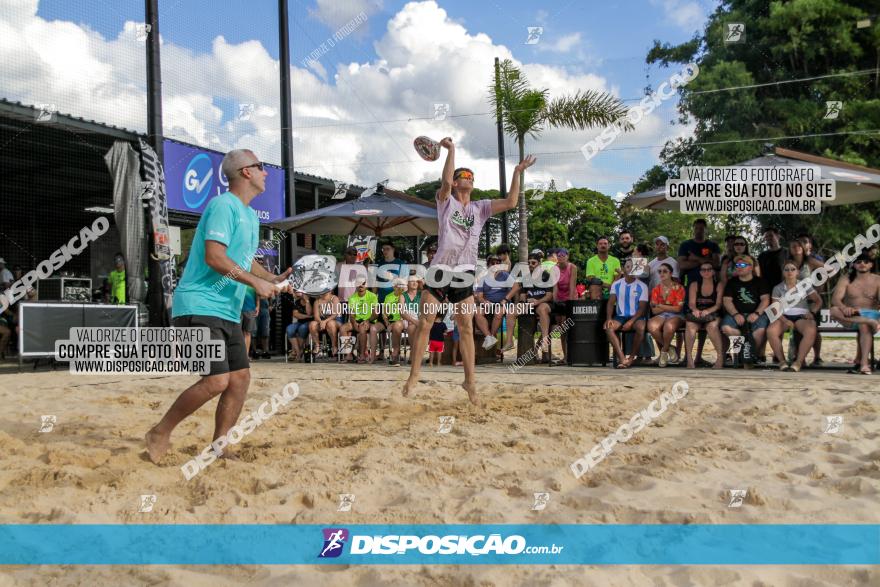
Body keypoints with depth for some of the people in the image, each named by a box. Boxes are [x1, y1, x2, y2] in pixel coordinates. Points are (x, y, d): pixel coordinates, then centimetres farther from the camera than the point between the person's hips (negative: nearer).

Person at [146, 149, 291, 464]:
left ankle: (218, 449, 15)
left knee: (241, 378, 5)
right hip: (199, 307, -10)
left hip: (228, 312, 10)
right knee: (217, 380, -16)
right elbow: (214, 257, -22)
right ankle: (159, 434, 4)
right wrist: (256, 282, -19)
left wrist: (274, 279, 11)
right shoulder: (223, 205, -12)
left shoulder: (250, 215, 18)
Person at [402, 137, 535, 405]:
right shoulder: (446, 201, 5)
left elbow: (510, 203, 0)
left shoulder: (480, 207, 13)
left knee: (466, 328, 3)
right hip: (440, 270, -2)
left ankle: (470, 380, 9)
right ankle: (414, 375, 10)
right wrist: (451, 149, -16)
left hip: (464, 274, 2)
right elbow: (445, 179, -16)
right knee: (424, 324, -1)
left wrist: (517, 173, -2)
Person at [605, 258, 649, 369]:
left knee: (641, 327, -36)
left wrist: (631, 321, -20)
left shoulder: (642, 286, 2)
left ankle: (631, 358, -20)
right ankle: (622, 358, -35)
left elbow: (642, 307, -5)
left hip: (636, 317, -2)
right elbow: (611, 303, 3)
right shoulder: (616, 284, 10)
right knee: (608, 326, -30)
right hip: (620, 317, 2)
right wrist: (609, 318, -17)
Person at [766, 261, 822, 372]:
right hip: (784, 316, 0)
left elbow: (818, 301, 13)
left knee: (811, 331, -37)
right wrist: (785, 320, -14)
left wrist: (812, 312, -7)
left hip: (801, 316, 0)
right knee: (770, 331, -34)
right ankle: (782, 361, -22)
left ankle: (799, 361, -29)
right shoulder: (777, 288, 10)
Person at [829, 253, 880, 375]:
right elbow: (835, 299, -8)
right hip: (851, 316, 1)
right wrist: (844, 308, -33)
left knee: (864, 326, -37)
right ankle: (870, 323, -38)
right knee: (834, 310, -31)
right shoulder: (846, 279, 5)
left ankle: (863, 362, -35)